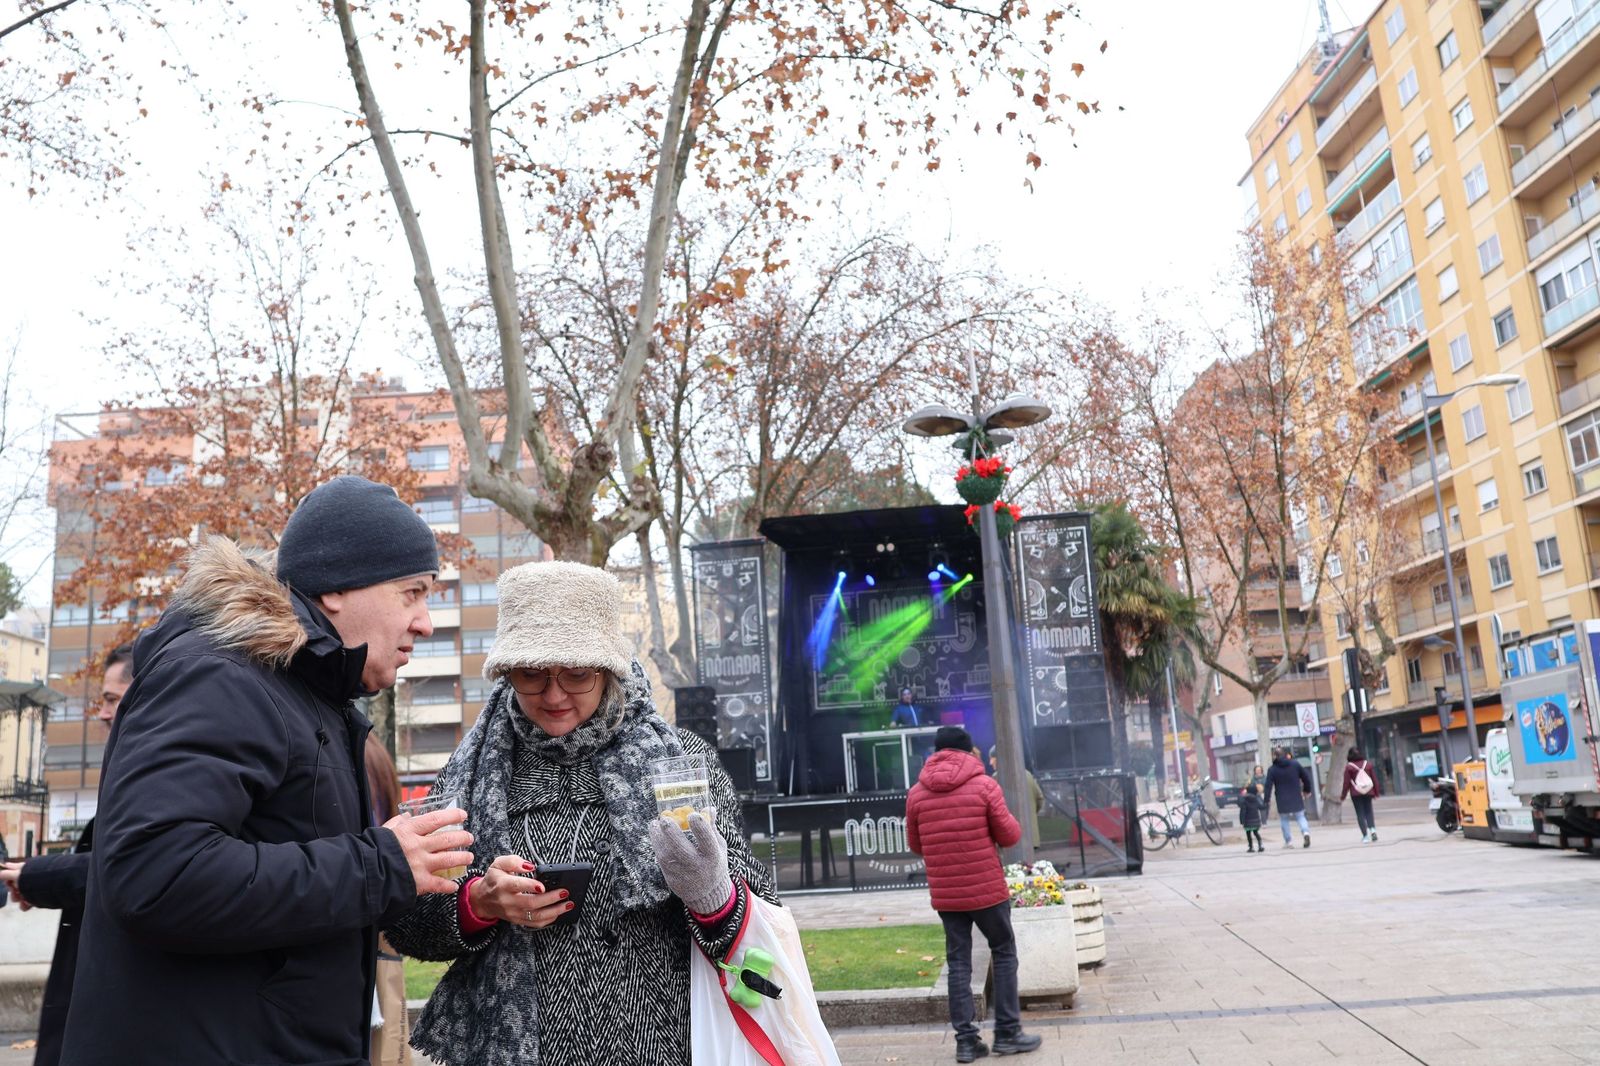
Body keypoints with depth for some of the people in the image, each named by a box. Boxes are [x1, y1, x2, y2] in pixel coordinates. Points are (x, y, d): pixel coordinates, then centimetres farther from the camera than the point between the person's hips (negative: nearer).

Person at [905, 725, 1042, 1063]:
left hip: (945, 893, 3)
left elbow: (915, 845, 8)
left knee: (958, 962, 10)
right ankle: (1007, 1033, 15)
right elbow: (1009, 835, -5)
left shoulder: (917, 793, -1)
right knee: (1004, 954, 13)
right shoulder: (984, 785, -8)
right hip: (987, 889, -2)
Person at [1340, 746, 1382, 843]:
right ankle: (1372, 829, -11)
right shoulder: (1368, 763, 4)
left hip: (1356, 793, -3)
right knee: (1368, 811, 12)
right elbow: (1374, 778, 7)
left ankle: (1365, 835, -3)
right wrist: (1376, 792, 17)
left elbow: (1346, 782, -6)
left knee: (1360, 814, 2)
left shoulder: (1349, 766, -7)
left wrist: (1343, 795, 4)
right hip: (1368, 791, 3)